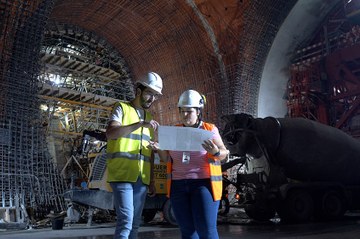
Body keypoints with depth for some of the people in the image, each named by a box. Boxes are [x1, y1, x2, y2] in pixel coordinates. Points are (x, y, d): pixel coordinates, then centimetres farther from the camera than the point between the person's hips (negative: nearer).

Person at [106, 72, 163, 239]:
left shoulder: (149, 117, 19)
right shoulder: (121, 108, 1)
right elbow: (110, 134, -18)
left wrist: (152, 181, 15)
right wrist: (140, 124, -26)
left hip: (141, 178, 6)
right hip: (122, 174, -6)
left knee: (135, 222, 9)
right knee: (126, 220, -13)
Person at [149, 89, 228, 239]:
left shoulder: (210, 129, -1)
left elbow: (223, 153, -1)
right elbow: (168, 158, 14)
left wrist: (215, 151, -23)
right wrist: (160, 150, -6)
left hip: (203, 183, -4)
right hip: (178, 186, 4)